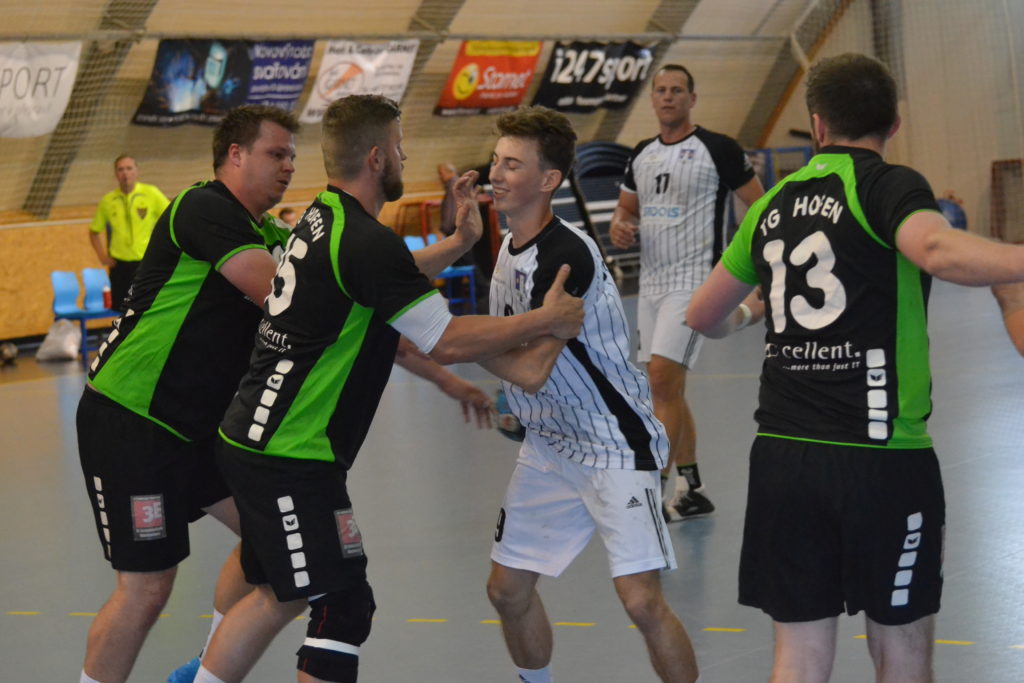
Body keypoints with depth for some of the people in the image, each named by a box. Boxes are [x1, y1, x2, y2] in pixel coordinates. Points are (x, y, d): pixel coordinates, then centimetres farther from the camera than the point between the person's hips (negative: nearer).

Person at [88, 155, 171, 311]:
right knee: (120, 310, 7)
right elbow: (94, 231, 17)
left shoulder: (152, 194, -3)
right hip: (119, 264, 3)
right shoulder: (108, 201, 5)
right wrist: (102, 256, 5)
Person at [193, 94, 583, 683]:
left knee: (280, 594, 21)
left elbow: (393, 283, 27)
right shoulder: (366, 242, -19)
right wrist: (545, 323, -8)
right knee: (344, 607, -5)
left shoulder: (323, 218, 10)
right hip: (291, 458, -10)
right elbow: (448, 342, -18)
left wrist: (459, 243, 20)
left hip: (252, 441, 10)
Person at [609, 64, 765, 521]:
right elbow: (625, 210, 22)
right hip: (651, 284, 7)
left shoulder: (717, 149, -7)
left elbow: (760, 205, -3)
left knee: (663, 379, -18)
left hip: (693, 282, -7)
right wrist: (619, 228, -1)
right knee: (668, 390, 11)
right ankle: (691, 491, 22)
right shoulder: (641, 155, 12)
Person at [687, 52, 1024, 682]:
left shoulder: (776, 202, 13)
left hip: (782, 457, 5)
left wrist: (739, 320, 47)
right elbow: (937, 250, -28)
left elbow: (704, 316, 25)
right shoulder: (888, 184, -4)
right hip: (882, 458, -5)